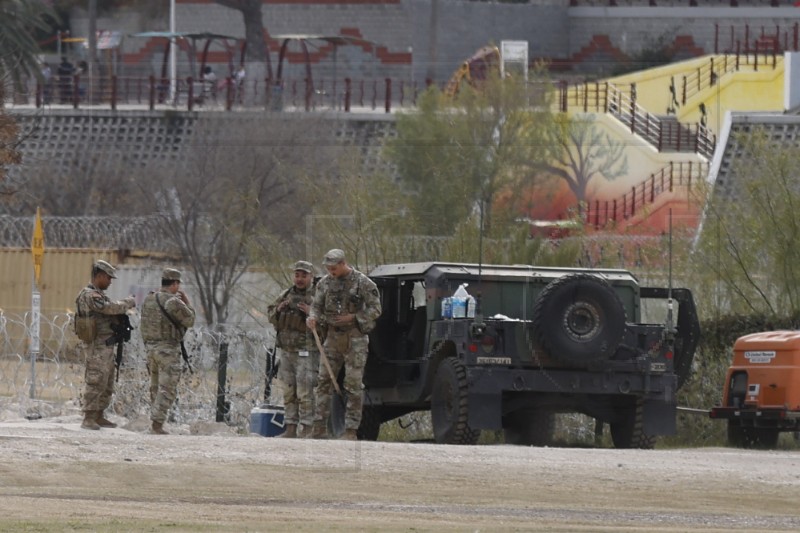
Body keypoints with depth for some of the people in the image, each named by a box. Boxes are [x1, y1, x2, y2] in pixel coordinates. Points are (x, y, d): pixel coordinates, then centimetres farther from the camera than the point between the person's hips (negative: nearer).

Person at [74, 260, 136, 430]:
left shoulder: (99, 295, 18)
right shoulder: (89, 295, -14)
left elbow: (109, 314, 20)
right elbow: (110, 308, -24)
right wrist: (128, 302, -10)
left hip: (107, 347, 10)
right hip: (97, 347, -10)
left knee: (107, 384, 13)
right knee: (95, 382, -10)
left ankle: (98, 416, 19)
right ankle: (88, 419, -9)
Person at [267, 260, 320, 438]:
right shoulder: (286, 295, 15)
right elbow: (271, 317, 19)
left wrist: (311, 313, -23)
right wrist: (278, 309, -1)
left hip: (306, 352, -7)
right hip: (287, 350, 7)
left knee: (305, 392, -11)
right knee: (289, 392, 8)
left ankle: (307, 429, -8)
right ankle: (291, 428, 12)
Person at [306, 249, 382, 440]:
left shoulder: (363, 283, -8)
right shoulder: (325, 283, 6)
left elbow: (375, 310, -6)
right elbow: (317, 306, 11)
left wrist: (352, 317, -17)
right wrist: (313, 318, -12)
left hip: (355, 338, -5)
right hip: (333, 337, 5)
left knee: (353, 385, -5)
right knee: (324, 381, 1)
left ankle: (351, 430, -3)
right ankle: (319, 427, 4)